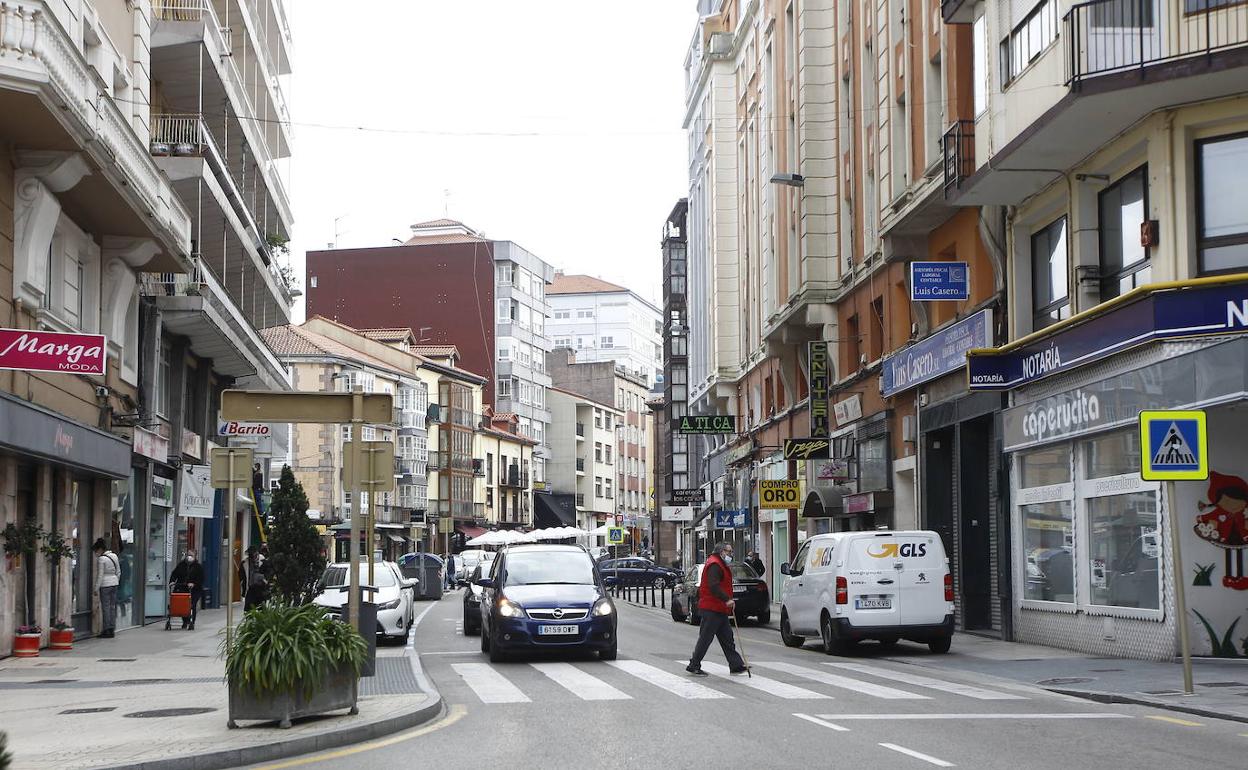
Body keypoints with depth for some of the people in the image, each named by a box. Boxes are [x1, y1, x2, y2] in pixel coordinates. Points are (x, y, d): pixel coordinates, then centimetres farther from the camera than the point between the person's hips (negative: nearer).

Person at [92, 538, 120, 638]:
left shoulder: (101, 559, -13)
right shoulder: (114, 556, 8)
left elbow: (100, 575, -13)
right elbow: (118, 572, 13)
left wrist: (96, 588, -8)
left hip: (105, 585, -7)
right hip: (114, 582, 7)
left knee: (106, 607, -3)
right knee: (112, 606, 9)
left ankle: (107, 630, -3)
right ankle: (112, 628, 11)